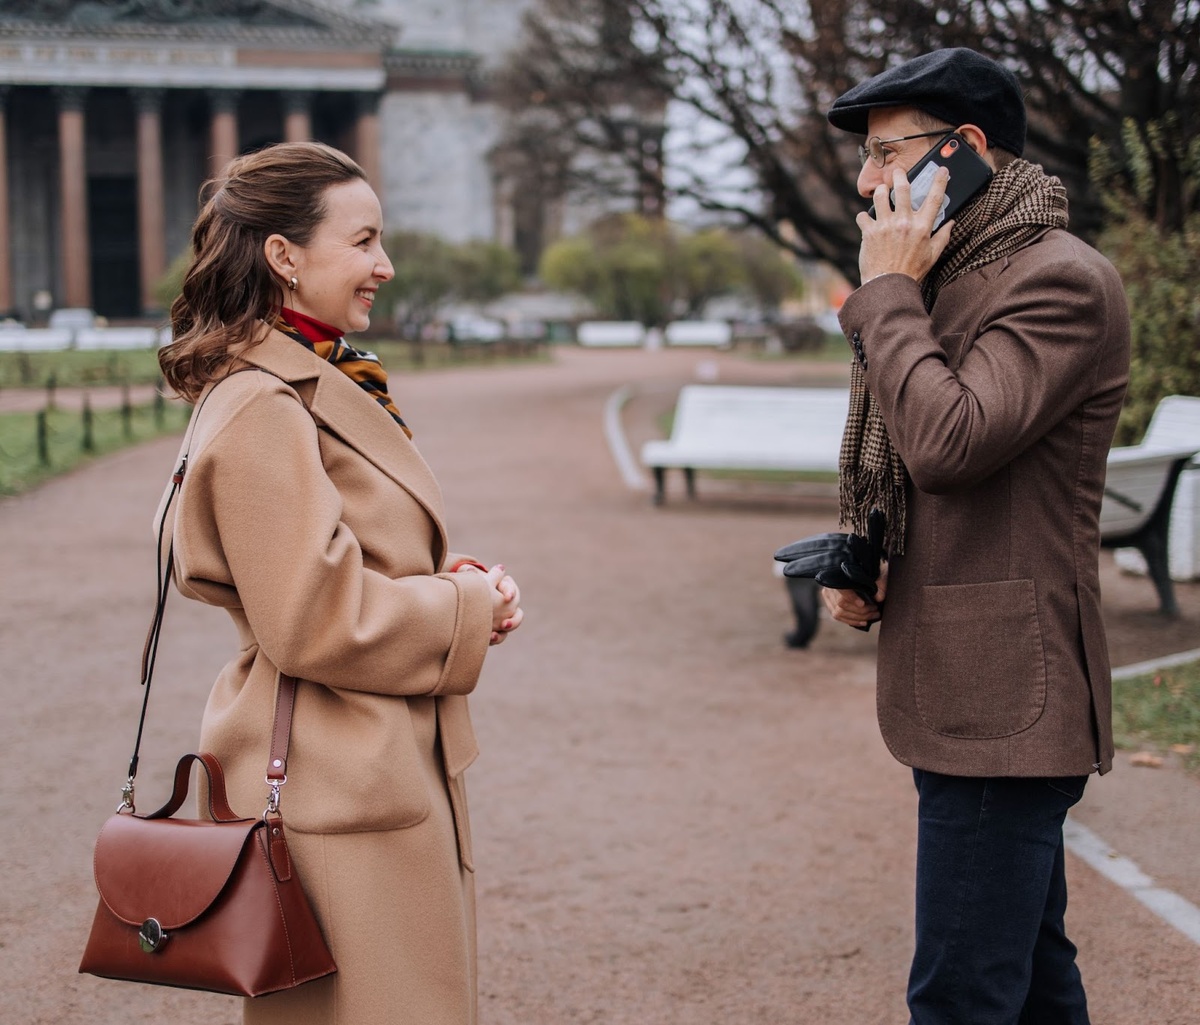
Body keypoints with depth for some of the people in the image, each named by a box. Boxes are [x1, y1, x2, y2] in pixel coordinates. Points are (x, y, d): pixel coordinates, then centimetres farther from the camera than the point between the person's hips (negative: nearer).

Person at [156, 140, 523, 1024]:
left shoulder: (326, 385, 12)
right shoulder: (263, 410, -20)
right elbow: (317, 623, -24)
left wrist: (461, 586, 1)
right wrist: (469, 610, -12)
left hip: (393, 771, 10)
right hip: (338, 791, -10)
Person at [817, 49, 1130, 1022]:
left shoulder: (1064, 281, -13)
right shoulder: (959, 276, 19)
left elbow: (950, 440, -25)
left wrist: (888, 291, -12)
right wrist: (862, 574, 8)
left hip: (1006, 695, -10)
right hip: (966, 686, 10)